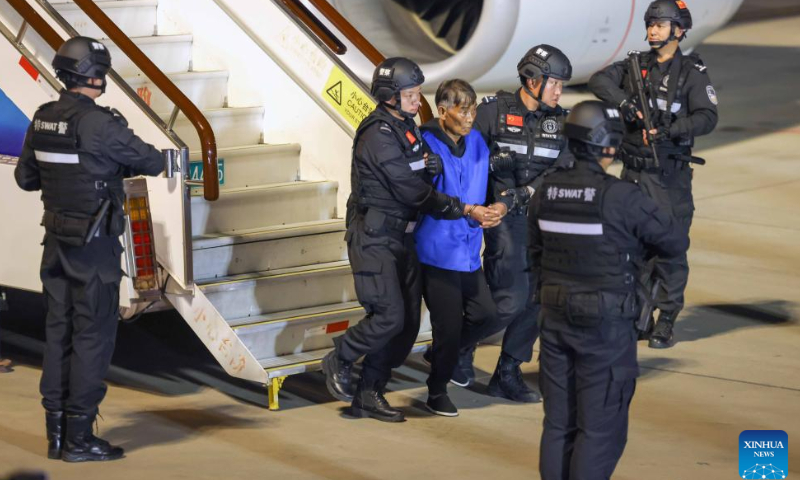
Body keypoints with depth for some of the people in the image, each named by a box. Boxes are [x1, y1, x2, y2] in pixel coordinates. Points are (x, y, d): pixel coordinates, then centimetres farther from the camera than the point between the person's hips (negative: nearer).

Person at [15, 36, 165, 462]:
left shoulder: (43, 120, 3)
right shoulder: (99, 124, -19)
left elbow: (25, 178, 14)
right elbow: (151, 163, -10)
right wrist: (116, 165, 11)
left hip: (57, 240, 7)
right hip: (95, 245, -7)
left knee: (58, 331, 12)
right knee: (93, 334, -1)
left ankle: (56, 433, 16)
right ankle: (80, 438, 1)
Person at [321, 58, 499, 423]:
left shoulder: (407, 127, 12)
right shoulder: (379, 136, -17)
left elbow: (424, 178, 12)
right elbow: (414, 193, -17)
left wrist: (431, 164, -10)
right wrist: (465, 210, -12)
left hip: (402, 238, 9)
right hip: (374, 238, -9)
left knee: (408, 323, 5)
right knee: (389, 316, -15)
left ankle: (369, 395, 14)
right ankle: (339, 361, 10)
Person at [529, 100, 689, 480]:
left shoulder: (546, 192, 0)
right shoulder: (622, 198, -18)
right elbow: (677, 242, -9)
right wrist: (642, 243, 10)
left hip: (555, 319, 6)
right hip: (606, 324, -6)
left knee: (558, 423, 15)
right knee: (600, 428, 3)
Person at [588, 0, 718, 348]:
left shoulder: (692, 72, -5)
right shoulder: (636, 66, 7)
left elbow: (707, 118, -15)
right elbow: (599, 81, -5)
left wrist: (669, 130, -27)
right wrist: (624, 101, -20)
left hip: (670, 176, -4)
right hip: (634, 172, 4)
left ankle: (667, 322, 6)